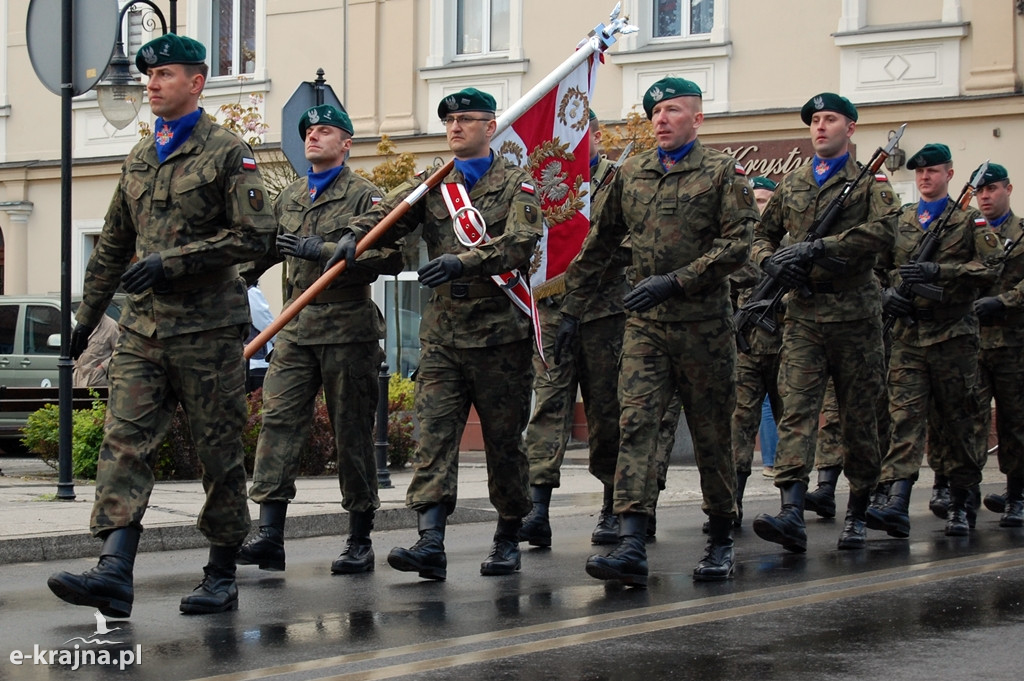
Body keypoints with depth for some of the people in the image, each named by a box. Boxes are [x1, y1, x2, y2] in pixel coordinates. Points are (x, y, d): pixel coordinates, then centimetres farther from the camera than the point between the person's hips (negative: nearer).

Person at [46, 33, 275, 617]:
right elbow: (113, 245, 24)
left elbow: (255, 234, -12)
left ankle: (223, 577, 13)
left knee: (219, 453, 2)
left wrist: (173, 261, -16)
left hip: (207, 328, -6)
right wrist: (88, 315, 23)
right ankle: (115, 574, -15)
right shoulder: (140, 158, 17)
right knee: (124, 443, -8)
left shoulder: (228, 153, -3)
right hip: (143, 327, 6)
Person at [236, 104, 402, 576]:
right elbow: (267, 249, 30)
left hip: (348, 328, -5)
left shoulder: (364, 196, -2)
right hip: (296, 328, 5)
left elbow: (390, 256, -14)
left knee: (352, 432, 2)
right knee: (279, 418, -8)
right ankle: (270, 535, -11)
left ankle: (360, 541, 11)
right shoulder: (288, 198, 16)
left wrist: (323, 250, -18)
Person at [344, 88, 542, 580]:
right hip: (441, 335, 3)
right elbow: (386, 216, 0)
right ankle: (431, 544, -16)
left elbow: (519, 243, -15)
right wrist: (352, 238, -22)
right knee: (434, 435, -9)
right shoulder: (431, 186, 14)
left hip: (501, 335, -3)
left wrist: (461, 262, -28)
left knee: (504, 441, 6)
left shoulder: (516, 184, 1)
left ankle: (508, 540, 20)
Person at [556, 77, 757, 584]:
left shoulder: (723, 173, 0)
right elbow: (598, 246, 18)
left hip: (704, 323, -3)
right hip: (644, 324, 3)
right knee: (635, 424, -12)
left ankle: (721, 541, 23)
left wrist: (675, 281, -19)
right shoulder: (630, 175, 13)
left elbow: (737, 244, -10)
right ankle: (631, 548, -19)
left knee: (711, 435, 7)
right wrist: (572, 308, 16)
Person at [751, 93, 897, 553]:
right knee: (796, 410, -12)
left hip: (855, 314, -2)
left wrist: (817, 248, -19)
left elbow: (883, 230, -14)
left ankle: (857, 513, 20)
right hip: (803, 313, 3)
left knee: (858, 417, 6)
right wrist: (771, 261, 0)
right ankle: (792, 514, -23)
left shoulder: (870, 181, 3)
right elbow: (763, 234, 24)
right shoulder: (791, 184, 16)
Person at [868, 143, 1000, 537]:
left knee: (959, 423, 4)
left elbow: (989, 269, -7)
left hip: (955, 335, -2)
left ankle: (959, 506, 16)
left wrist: (937, 271, -17)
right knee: (905, 416, -10)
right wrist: (886, 293, -3)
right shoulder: (898, 222, 15)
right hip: (908, 334, 2)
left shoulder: (970, 221, 5)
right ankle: (897, 505, -20)